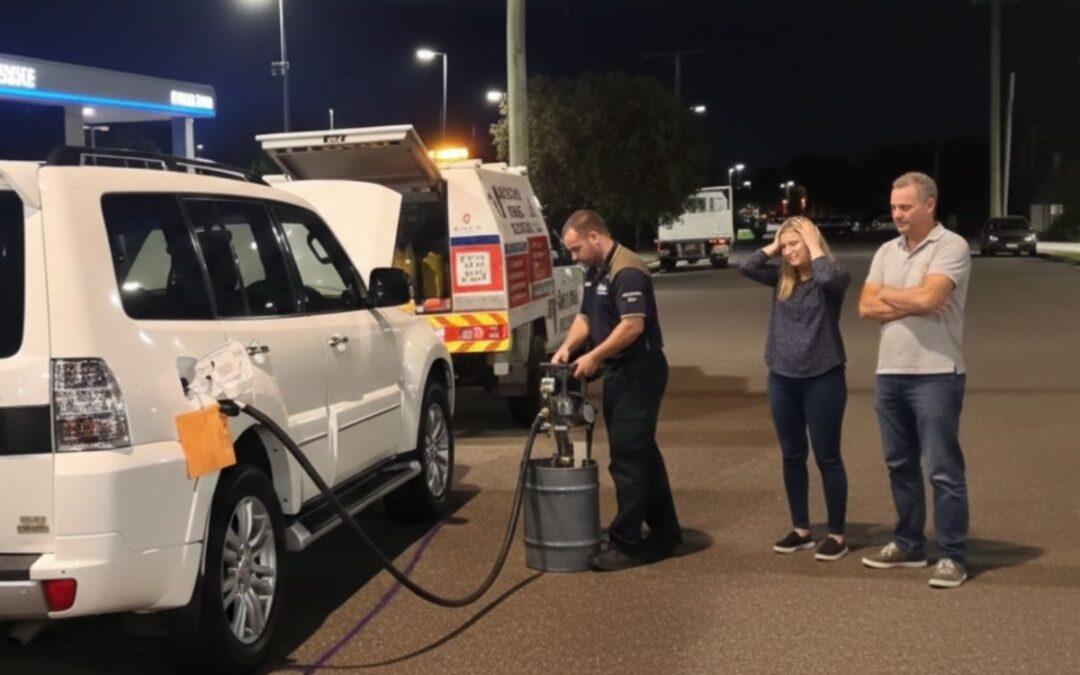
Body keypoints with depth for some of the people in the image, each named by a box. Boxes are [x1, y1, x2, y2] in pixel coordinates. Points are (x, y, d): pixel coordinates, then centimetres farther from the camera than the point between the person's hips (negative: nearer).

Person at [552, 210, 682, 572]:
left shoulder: (627, 271, -18)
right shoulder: (596, 272, 14)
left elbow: (633, 325, -26)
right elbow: (585, 317, 17)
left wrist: (594, 357, -22)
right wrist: (567, 347, 0)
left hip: (638, 374, -10)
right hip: (620, 374, 10)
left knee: (628, 458, -7)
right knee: (643, 454, 15)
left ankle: (626, 544, -1)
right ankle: (665, 533, 25)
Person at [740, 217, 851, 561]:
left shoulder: (832, 280, -6)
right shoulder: (782, 278, 7)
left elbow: (829, 277, -29)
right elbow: (747, 267, -4)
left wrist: (814, 246, -14)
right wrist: (773, 245, 1)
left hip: (823, 379, -6)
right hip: (782, 379, 6)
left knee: (827, 458, 1)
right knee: (792, 456, 13)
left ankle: (837, 534, 11)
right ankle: (801, 529, 24)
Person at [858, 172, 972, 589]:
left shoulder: (951, 247, -8)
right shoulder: (886, 252, 11)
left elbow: (927, 296, -22)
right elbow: (866, 307, 2)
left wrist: (888, 294, -3)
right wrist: (913, 306, -11)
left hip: (936, 375, -7)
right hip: (890, 373, 7)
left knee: (944, 469, -3)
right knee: (900, 465, 14)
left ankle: (952, 557, 4)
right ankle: (909, 545, 25)